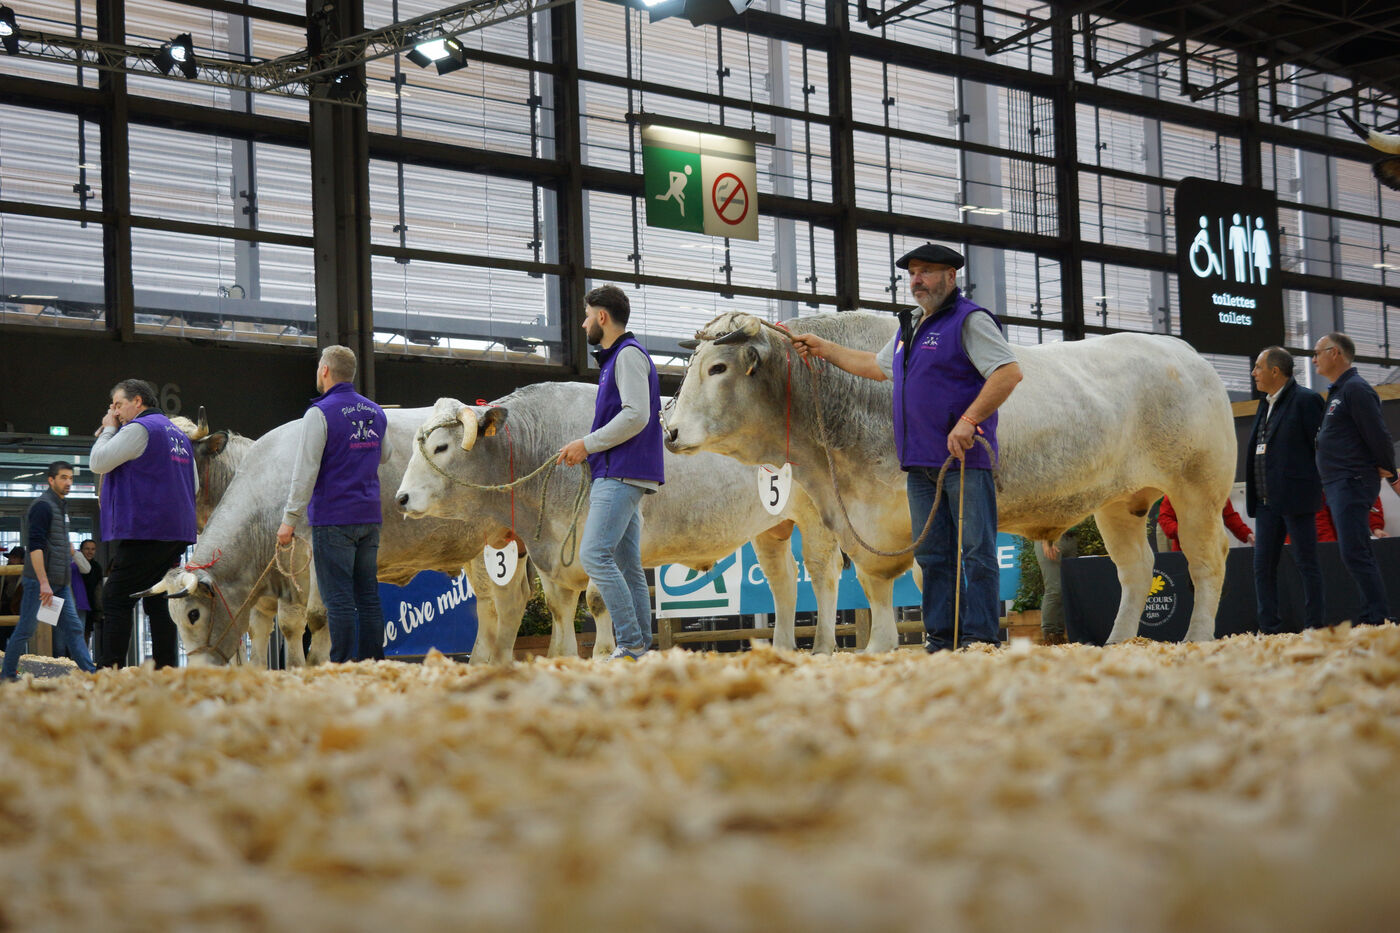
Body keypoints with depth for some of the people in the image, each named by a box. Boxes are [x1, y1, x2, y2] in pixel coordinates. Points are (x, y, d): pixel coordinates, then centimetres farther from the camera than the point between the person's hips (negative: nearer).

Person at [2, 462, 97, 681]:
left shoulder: (60, 507, 17)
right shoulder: (42, 506, -12)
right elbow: (35, 546, -20)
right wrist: (43, 582, -25)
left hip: (60, 583, 9)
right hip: (39, 581, -9)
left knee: (73, 627, 2)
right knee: (26, 629, -1)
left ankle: (90, 672, -1)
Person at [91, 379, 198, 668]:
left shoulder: (139, 429, -7)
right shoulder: (179, 434, 20)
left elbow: (98, 463, -8)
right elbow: (194, 486, 24)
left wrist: (108, 430, 6)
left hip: (143, 533, -9)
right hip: (178, 533, 9)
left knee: (115, 601, -8)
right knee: (157, 601, 10)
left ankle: (109, 671, -15)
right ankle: (167, 668, 5)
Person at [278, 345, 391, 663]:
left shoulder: (320, 413, -10)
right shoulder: (375, 413, 10)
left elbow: (306, 471, -13)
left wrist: (289, 520, -10)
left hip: (333, 520, -6)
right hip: (369, 518, 6)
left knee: (339, 600, -5)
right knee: (368, 595, 9)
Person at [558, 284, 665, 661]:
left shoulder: (629, 355, -8)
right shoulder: (614, 358, 24)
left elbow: (637, 415, -19)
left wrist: (588, 444, -14)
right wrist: (587, 448, 17)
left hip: (622, 475, -11)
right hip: (620, 475, 11)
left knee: (594, 554, -18)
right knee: (627, 564, 7)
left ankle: (631, 645, -20)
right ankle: (640, 649, 6)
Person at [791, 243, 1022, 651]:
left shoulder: (970, 320, -6)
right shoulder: (910, 328, 22)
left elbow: (1010, 372, -17)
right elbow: (878, 365, 39)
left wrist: (969, 421, -23)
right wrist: (823, 349, 37)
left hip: (966, 457, -8)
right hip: (920, 462, 9)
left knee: (975, 550, -7)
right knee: (932, 553, 8)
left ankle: (979, 637, -7)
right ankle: (939, 637, 11)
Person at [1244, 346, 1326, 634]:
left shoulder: (1305, 400, -7)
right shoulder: (1266, 404, 18)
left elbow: (1320, 446, -8)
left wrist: (1318, 487, -8)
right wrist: (1254, 496, 14)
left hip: (1295, 497, -8)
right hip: (1266, 500, 8)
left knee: (1306, 563, -2)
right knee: (1263, 566, 6)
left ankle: (1314, 629, 2)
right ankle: (1270, 630, 9)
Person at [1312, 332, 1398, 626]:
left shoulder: (1356, 389, -12)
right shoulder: (1336, 392, 20)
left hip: (1352, 483, -10)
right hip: (1337, 485, 10)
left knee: (1354, 554, -16)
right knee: (1356, 554, 9)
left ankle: (1375, 619, -16)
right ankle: (1372, 617, 11)